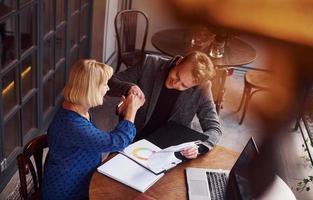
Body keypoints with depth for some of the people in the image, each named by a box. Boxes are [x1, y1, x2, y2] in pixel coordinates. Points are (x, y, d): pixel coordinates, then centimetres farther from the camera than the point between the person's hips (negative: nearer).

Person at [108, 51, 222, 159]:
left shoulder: (201, 89, -13)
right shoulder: (151, 64, -11)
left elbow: (214, 128, -6)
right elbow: (110, 83, -5)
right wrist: (128, 88, -27)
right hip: (133, 141, 1)